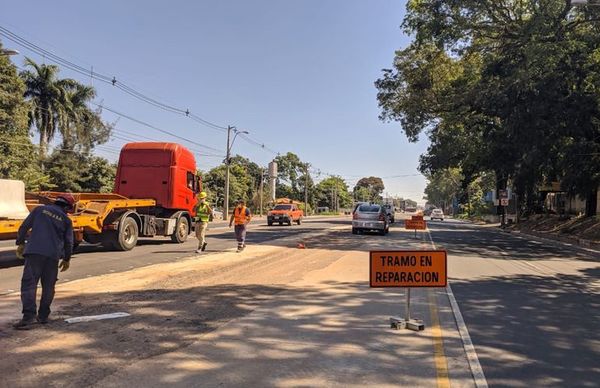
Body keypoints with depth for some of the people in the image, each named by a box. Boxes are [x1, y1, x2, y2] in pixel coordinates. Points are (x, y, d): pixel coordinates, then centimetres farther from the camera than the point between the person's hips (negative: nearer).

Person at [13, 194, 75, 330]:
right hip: (53, 255, 1)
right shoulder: (66, 220, 12)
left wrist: (20, 243, 23)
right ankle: (43, 316, 18)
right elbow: (68, 242, 12)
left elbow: (24, 226, 9)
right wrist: (66, 259, 25)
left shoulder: (40, 209, 11)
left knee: (29, 284, -3)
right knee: (48, 286, 14)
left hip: (34, 252, -1)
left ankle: (28, 317, -13)